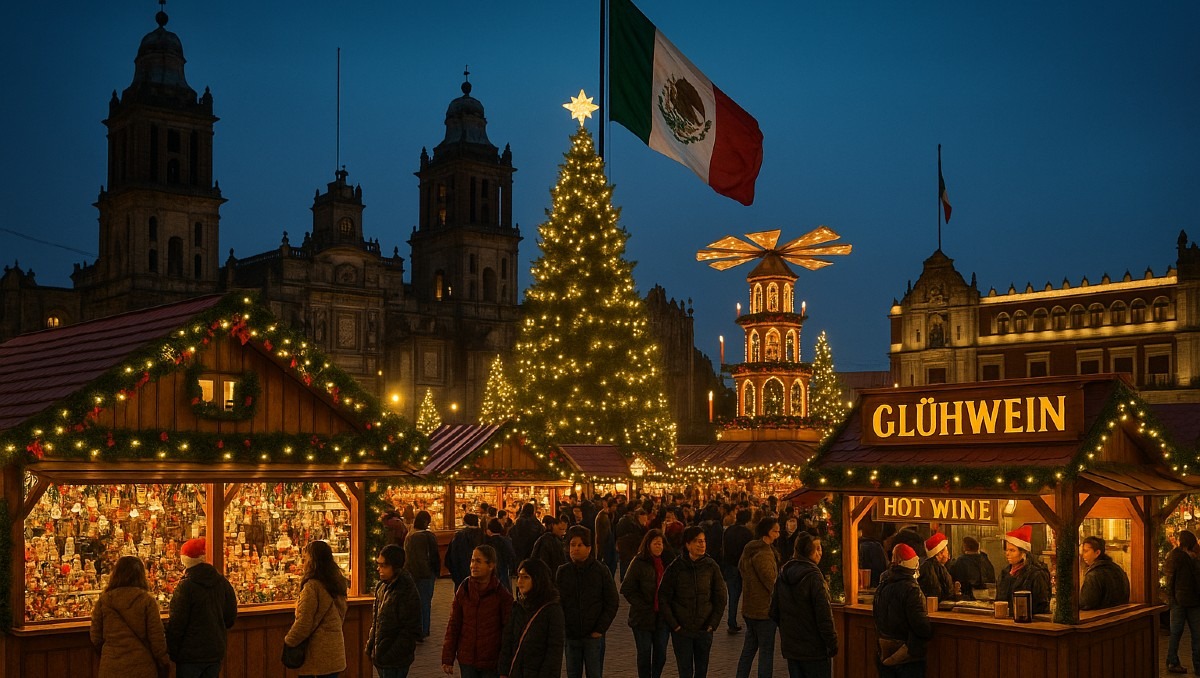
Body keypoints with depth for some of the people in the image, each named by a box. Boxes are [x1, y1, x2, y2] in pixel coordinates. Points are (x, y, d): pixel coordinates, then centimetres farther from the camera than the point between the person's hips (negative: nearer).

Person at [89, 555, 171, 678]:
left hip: (111, 668, 2)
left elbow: (95, 637, 5)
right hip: (141, 667, -2)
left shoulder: (103, 600, -3)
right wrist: (164, 662, 7)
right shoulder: (147, 600, -9)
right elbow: (156, 635, -7)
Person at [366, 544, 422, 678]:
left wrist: (389, 656, -18)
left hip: (395, 662, -8)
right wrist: (370, 646, 12)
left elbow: (411, 631, -18)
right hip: (381, 657, 8)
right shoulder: (381, 587, 8)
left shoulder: (407, 592, -18)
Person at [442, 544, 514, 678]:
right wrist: (447, 659, 1)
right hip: (466, 661, 3)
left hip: (491, 663, -3)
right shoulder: (464, 590, -1)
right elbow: (453, 625, 3)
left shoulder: (502, 595, -9)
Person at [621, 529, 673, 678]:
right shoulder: (639, 562, -9)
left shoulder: (668, 562, 3)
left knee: (661, 654, 10)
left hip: (663, 616, 4)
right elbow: (627, 589, -10)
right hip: (643, 616, -3)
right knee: (644, 654, 6)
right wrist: (644, 607, -13)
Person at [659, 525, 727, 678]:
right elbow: (663, 598, -3)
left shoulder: (711, 566, -2)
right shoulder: (675, 567, -7)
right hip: (681, 630, -2)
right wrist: (674, 624, -8)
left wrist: (713, 623, 0)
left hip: (704, 630, 2)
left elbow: (721, 597, 6)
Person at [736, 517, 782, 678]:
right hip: (765, 608, -9)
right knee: (766, 650, -2)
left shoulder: (749, 550, 8)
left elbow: (740, 569, 22)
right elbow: (771, 581, -20)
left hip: (749, 607, 9)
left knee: (749, 647, 17)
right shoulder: (763, 553, -21)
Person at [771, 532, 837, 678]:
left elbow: (774, 613, 10)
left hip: (790, 648, 7)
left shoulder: (783, 575, 4)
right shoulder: (813, 577, -18)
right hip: (815, 649, -7)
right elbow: (824, 616, -18)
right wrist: (832, 644, -10)